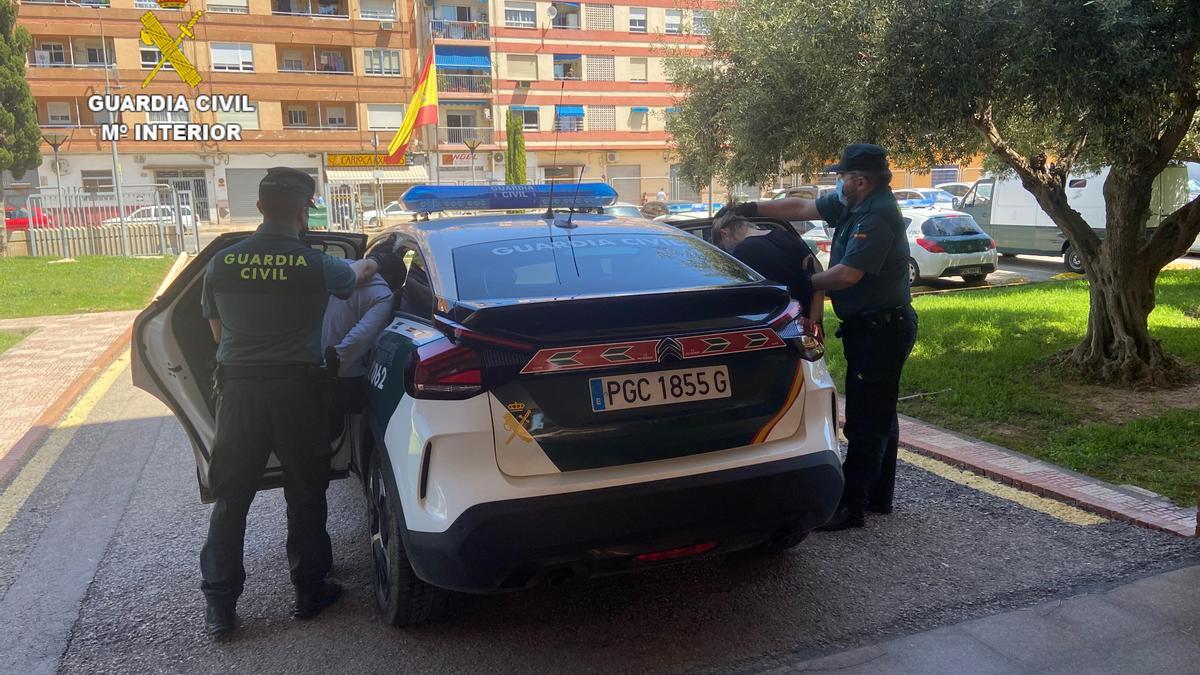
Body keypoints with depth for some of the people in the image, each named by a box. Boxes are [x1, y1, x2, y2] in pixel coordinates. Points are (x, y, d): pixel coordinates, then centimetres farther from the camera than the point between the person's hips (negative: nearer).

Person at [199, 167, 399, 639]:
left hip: (238, 388, 2)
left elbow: (217, 332, 12)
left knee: (229, 499, 11)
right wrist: (369, 264, 40)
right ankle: (310, 591, 23)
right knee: (305, 496, 12)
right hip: (297, 389, -2)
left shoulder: (222, 263, 0)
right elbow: (352, 275, 16)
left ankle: (219, 605, 17)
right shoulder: (315, 264, -8)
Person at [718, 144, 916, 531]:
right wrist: (750, 209, 10)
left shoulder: (877, 216, -21)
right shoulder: (851, 206, 9)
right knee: (878, 415, 18)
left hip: (881, 330, -11)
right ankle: (878, 496, 30)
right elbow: (800, 208, 12)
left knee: (866, 420, -6)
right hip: (876, 327, 11)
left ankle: (852, 506, 0)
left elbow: (847, 275, -26)